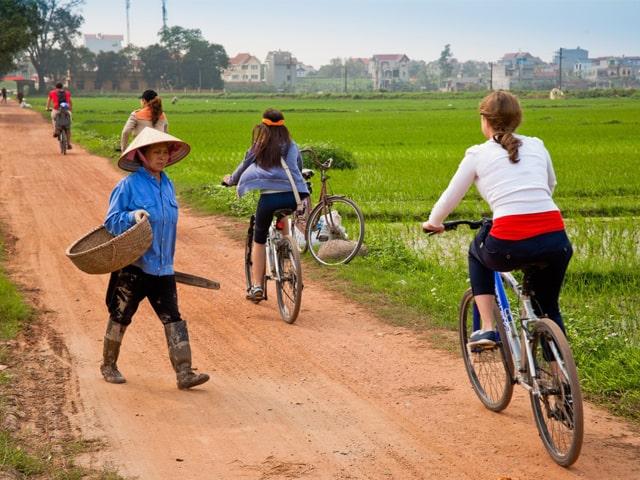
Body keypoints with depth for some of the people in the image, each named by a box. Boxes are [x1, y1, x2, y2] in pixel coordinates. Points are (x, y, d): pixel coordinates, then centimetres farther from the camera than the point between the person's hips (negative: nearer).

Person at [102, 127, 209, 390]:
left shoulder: (167, 185, 9)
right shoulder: (129, 185, -10)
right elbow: (111, 221, -8)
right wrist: (133, 216, -27)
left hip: (162, 269, 5)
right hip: (132, 266, -5)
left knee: (173, 318, -1)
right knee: (120, 317, 9)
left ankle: (184, 372, -3)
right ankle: (108, 365, 27)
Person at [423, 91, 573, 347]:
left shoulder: (478, 154, 11)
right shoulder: (536, 145, 19)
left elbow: (450, 197, 20)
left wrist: (432, 223, 40)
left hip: (509, 246, -3)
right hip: (556, 240, 3)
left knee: (478, 251, 32)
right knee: (548, 307, 26)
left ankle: (487, 328, 21)